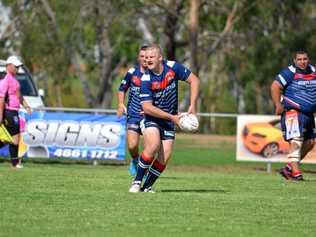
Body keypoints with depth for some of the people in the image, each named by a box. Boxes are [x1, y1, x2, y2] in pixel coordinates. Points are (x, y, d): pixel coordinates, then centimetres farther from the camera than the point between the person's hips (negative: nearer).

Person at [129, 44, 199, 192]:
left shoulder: (173, 67, -11)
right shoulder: (146, 80, -19)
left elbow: (194, 80, -2)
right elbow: (147, 107, -22)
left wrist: (192, 105, -10)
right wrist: (172, 117, -22)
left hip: (170, 120, 3)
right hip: (152, 118, -3)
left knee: (165, 157, -6)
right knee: (153, 146, -28)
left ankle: (147, 187, 10)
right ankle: (137, 182, -14)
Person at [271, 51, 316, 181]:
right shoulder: (290, 72, -11)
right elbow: (275, 86, -13)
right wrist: (278, 105, -18)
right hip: (293, 112, -8)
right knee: (296, 142, -16)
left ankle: (289, 168, 19)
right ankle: (295, 172, -18)